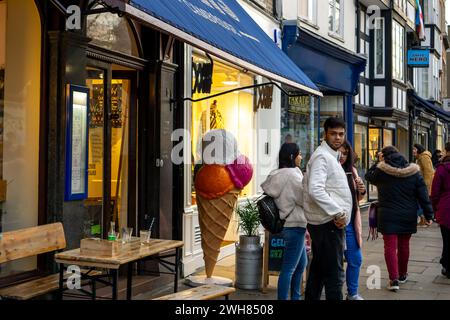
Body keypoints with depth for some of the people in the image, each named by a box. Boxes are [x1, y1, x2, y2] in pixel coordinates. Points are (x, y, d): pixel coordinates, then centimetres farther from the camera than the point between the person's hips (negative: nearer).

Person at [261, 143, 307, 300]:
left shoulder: (278, 175, 10)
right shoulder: (292, 174, -17)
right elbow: (305, 199, -13)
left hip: (292, 224, 10)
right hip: (295, 226, -10)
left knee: (302, 263, 22)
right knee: (289, 268, -6)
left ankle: (295, 297, 32)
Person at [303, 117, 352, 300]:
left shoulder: (332, 156, 18)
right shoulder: (322, 156, -13)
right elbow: (315, 190, -25)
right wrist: (337, 213, -22)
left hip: (325, 221, 10)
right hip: (328, 222, -10)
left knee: (318, 268, 17)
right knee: (334, 273, -7)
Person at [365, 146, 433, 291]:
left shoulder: (381, 171, -10)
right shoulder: (414, 172, -1)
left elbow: (369, 176, 12)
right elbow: (423, 195, 0)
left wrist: (379, 162, 10)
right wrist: (428, 214, 5)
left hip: (388, 216, -3)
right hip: (408, 217, 3)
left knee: (390, 247, 0)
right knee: (404, 246, 17)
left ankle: (394, 279, -8)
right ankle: (402, 275, 33)